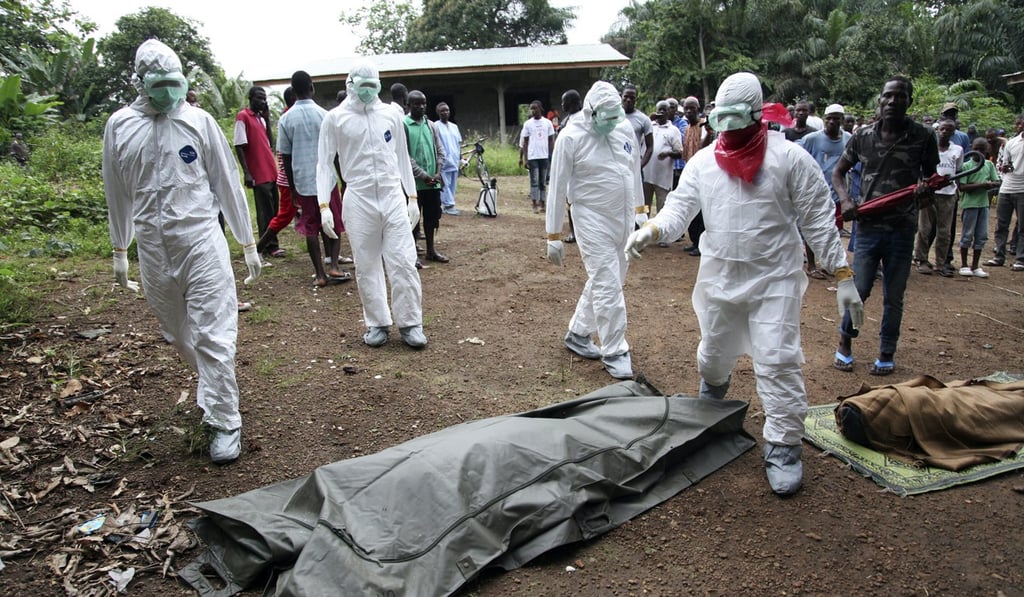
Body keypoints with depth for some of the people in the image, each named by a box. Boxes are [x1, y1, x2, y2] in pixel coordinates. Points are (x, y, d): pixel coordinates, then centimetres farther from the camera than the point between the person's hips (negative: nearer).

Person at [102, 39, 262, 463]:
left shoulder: (199, 122, -1)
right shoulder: (120, 126, 4)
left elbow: (227, 184, 3)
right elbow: (117, 193, 13)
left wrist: (248, 244, 4)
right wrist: (119, 251, 18)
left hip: (201, 241, -3)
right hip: (152, 248, 3)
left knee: (213, 335, -5)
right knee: (178, 334, 14)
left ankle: (224, 421, 4)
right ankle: (215, 388, 37)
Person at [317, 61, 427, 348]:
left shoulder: (390, 114, 7)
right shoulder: (335, 118, 1)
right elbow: (325, 163, 3)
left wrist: (412, 197, 10)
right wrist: (324, 205, -5)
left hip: (393, 197, 1)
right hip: (359, 200, -1)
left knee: (403, 262, -2)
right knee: (367, 267, 6)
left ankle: (410, 323, 9)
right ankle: (377, 324, 19)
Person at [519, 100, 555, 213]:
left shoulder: (547, 123, 5)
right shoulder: (528, 123, 3)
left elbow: (551, 140, 8)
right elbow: (525, 142, 4)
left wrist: (552, 156, 2)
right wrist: (525, 158, -2)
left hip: (545, 156, 1)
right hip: (532, 157, -1)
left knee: (543, 182, 6)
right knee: (534, 182, -3)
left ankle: (542, 204, 12)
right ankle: (535, 205, 1)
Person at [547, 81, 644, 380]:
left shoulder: (625, 129, 4)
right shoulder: (571, 138, -12)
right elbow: (558, 189, -9)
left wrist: (640, 210, 16)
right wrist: (554, 236, -9)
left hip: (624, 220, 6)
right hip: (593, 221, -6)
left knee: (603, 281, 15)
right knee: (608, 286, -6)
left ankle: (577, 333, 33)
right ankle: (614, 352, 5)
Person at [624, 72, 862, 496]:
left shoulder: (790, 158, -7)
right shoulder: (703, 162, 2)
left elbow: (819, 222, -6)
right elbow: (679, 207, -3)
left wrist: (843, 276, -7)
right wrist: (650, 230, -25)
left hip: (774, 281, -3)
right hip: (718, 279, 4)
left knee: (777, 363, -7)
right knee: (713, 356, 19)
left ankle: (784, 449, 8)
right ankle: (707, 411, 50)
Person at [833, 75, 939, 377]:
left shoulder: (923, 137, 0)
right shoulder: (863, 135, 3)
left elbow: (932, 178, 9)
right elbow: (838, 171, 13)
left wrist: (925, 189, -15)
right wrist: (845, 200, -5)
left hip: (902, 229, 0)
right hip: (868, 226, 0)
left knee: (893, 297, 8)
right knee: (859, 289, -1)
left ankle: (886, 355, 23)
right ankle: (845, 343, 22)